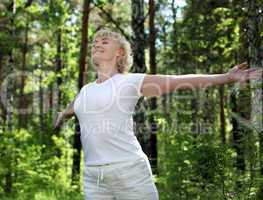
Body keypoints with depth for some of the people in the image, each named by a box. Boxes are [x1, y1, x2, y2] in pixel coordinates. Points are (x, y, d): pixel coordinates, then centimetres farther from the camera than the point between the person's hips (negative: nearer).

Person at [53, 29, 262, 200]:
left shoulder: (131, 82, 1)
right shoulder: (85, 90, 18)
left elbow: (182, 81, -3)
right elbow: (70, 109, 42)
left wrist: (228, 76, -7)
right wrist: (61, 116, 63)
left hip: (129, 170, -5)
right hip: (93, 177, 5)